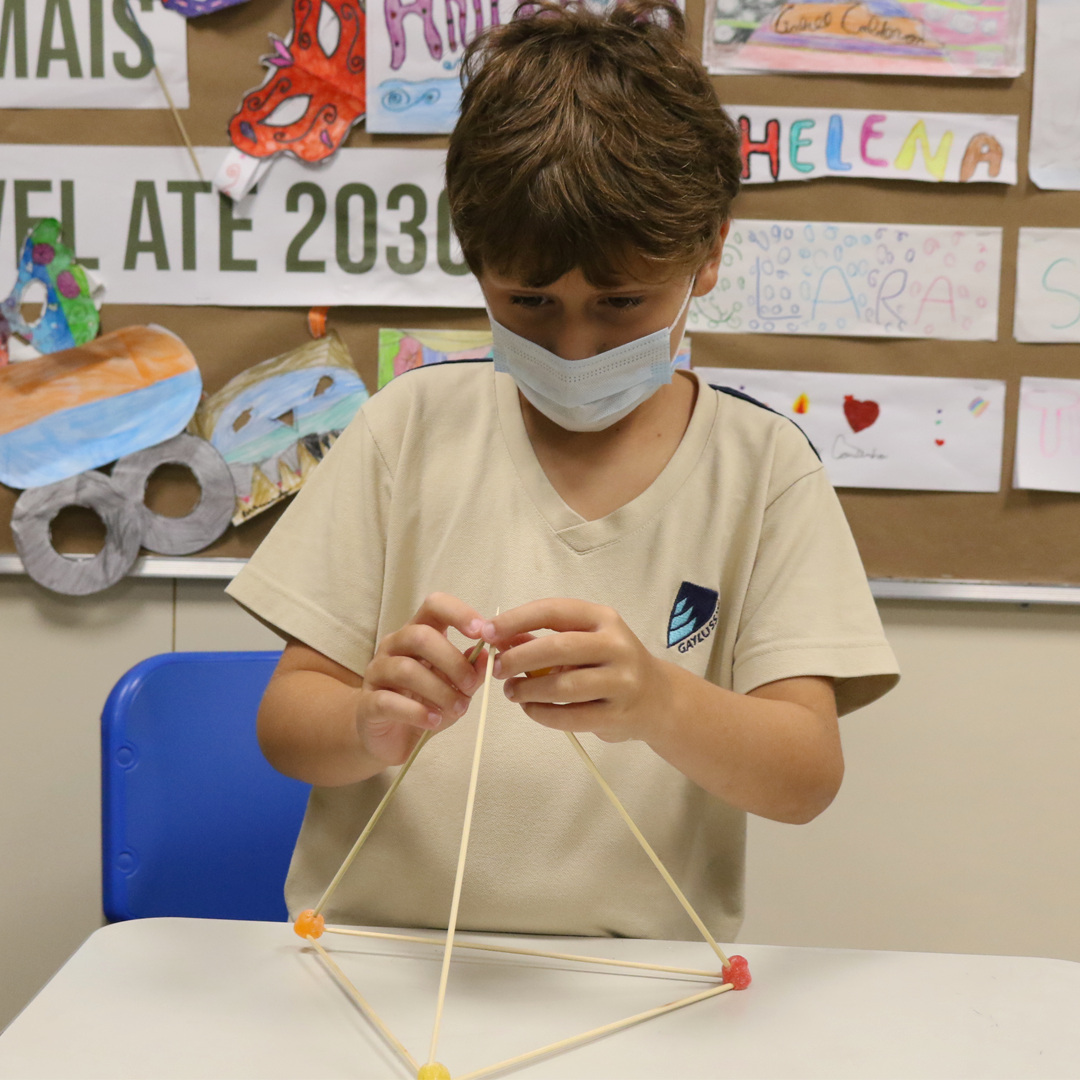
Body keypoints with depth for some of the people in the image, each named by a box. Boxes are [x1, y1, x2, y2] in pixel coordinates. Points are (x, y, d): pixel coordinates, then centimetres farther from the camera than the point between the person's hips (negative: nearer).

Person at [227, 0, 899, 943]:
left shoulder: (763, 467, 0)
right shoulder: (412, 424, 2)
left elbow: (808, 775, -8)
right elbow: (285, 722, 1)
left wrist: (655, 703, -28)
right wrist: (372, 721, -21)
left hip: (635, 983, -1)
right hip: (382, 960, 2)